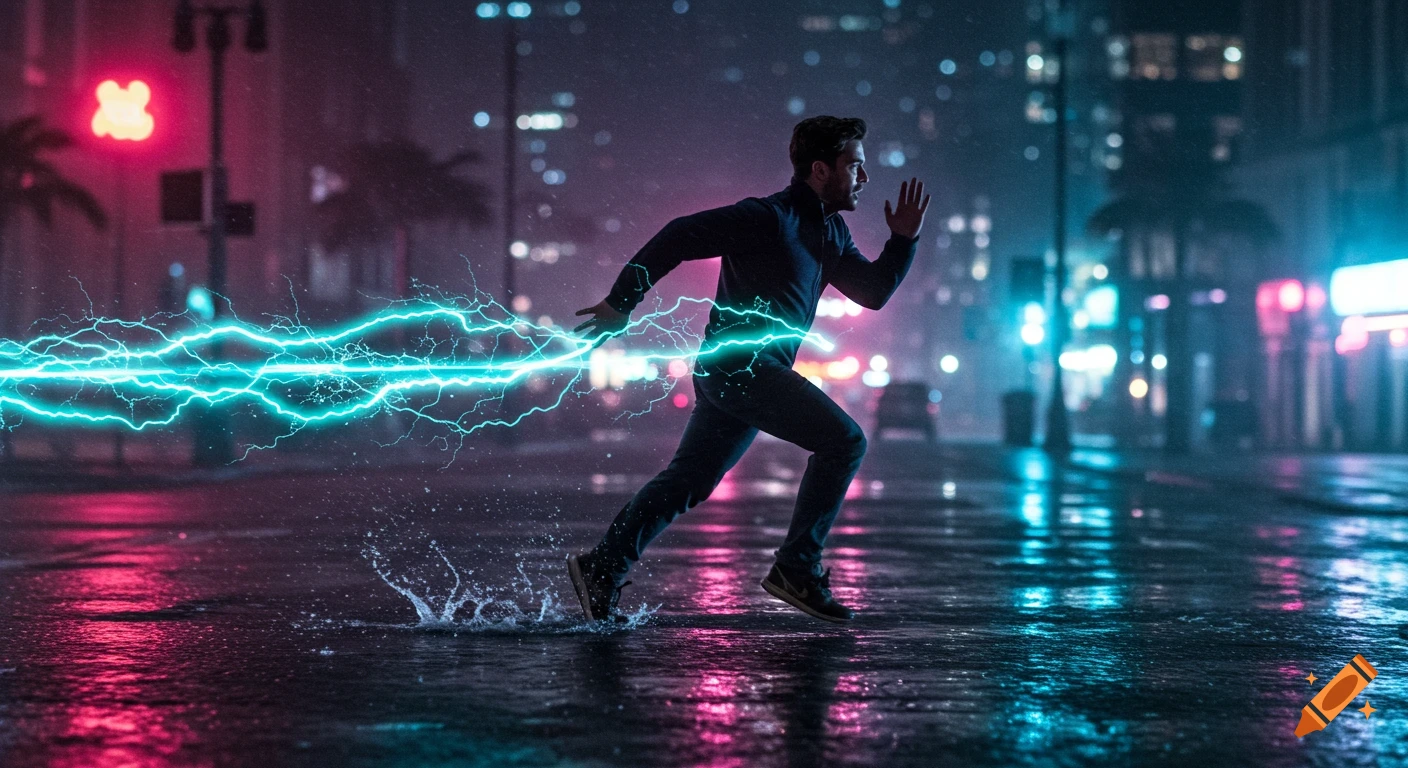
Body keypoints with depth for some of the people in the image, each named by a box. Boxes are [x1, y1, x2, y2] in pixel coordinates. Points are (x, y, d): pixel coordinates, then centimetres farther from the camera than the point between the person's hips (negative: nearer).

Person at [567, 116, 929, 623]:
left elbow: (874, 292, 21)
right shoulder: (767, 218, -12)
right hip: (740, 364, -10)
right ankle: (797, 568, -10)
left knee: (687, 482, 11)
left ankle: (602, 568, 15)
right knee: (844, 439, -13)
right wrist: (622, 302, -17)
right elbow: (679, 236, -14)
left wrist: (903, 240, 5)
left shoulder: (831, 233, 16)